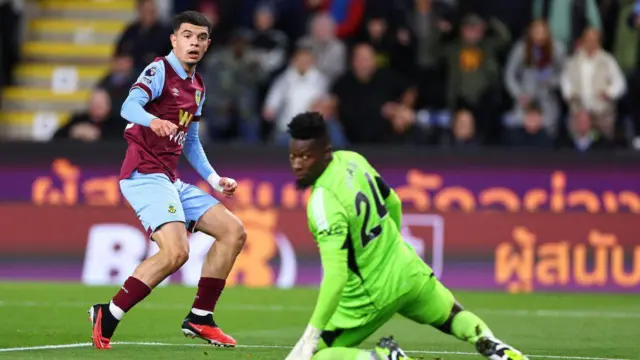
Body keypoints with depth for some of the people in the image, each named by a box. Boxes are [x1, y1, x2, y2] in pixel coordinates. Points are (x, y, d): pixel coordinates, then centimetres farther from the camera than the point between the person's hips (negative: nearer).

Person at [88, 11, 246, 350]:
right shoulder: (159, 70, -7)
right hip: (145, 174, -9)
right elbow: (129, 106, -26)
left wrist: (214, 179, 22)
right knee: (175, 251, -26)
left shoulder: (197, 86, 18)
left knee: (233, 232, 5)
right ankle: (106, 318, -17)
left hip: (169, 180, 9)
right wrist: (153, 121, -47)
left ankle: (200, 318, 10)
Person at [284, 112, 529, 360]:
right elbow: (393, 203, 12)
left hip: (369, 297, -7)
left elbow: (336, 274, -34)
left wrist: (311, 336, -35)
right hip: (406, 269, 7)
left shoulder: (324, 202, -28)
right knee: (453, 317, 33)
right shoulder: (352, 160, -6)